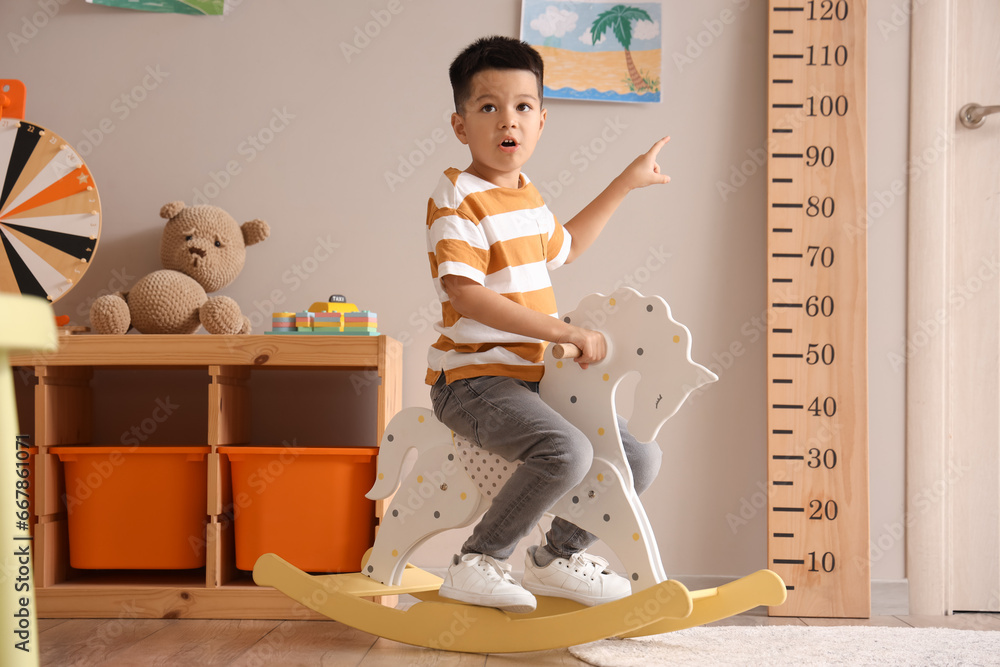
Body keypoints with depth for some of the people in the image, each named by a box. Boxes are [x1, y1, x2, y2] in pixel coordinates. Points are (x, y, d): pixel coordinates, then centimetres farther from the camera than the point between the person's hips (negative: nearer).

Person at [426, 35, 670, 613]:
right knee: (568, 452, -33)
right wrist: (568, 333, -23)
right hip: (474, 377, -9)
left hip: (534, 378, 9)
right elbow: (466, 295, -23)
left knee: (642, 457, 6)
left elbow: (562, 247, 36)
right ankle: (477, 565, -16)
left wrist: (626, 183, 38)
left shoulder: (528, 197, 15)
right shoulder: (458, 199, -13)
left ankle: (557, 555, 22)